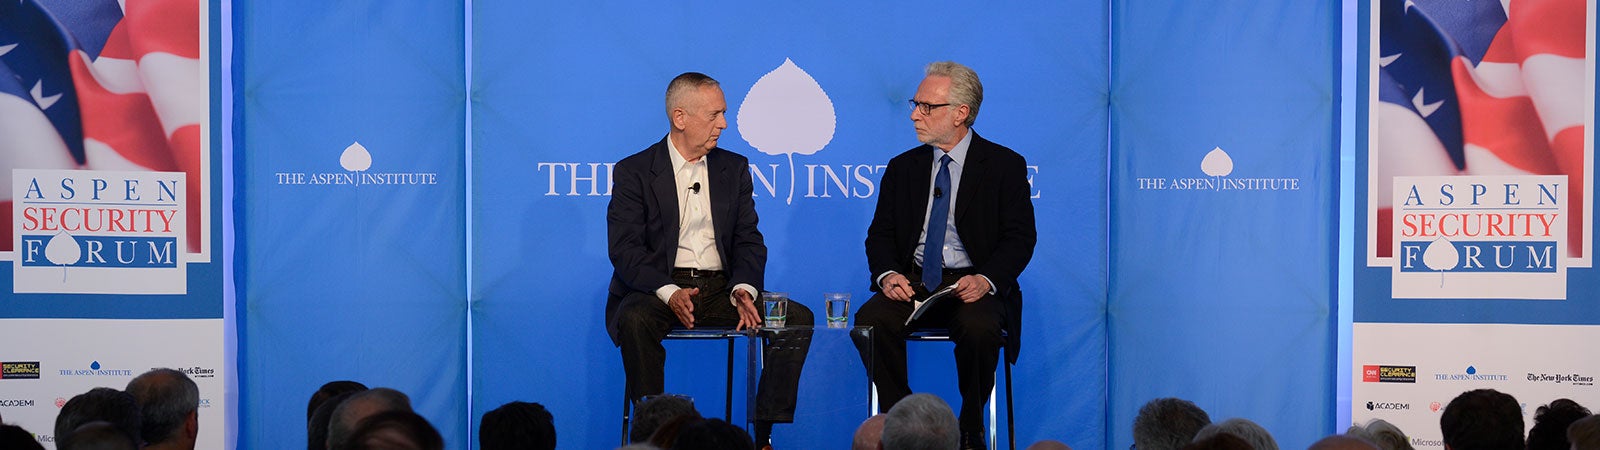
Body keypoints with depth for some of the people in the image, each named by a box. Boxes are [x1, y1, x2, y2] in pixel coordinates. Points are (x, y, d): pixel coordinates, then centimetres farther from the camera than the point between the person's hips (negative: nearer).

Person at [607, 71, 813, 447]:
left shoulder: (735, 168, 14)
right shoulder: (633, 172, 1)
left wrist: (743, 289, -14)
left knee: (798, 318, -17)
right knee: (636, 320, -37)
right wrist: (669, 293, -27)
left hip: (721, 288, 4)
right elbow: (625, 250, -9)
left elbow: (749, 241, 8)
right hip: (658, 289, -4)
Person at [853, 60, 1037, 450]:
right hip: (913, 283, 3)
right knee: (871, 319, -28)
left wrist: (986, 279, -22)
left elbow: (1020, 238, -4)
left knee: (979, 328, -36)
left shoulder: (1005, 166, 3)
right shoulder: (903, 168, 14)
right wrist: (887, 274, -12)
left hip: (973, 286, -3)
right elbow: (880, 235, 11)